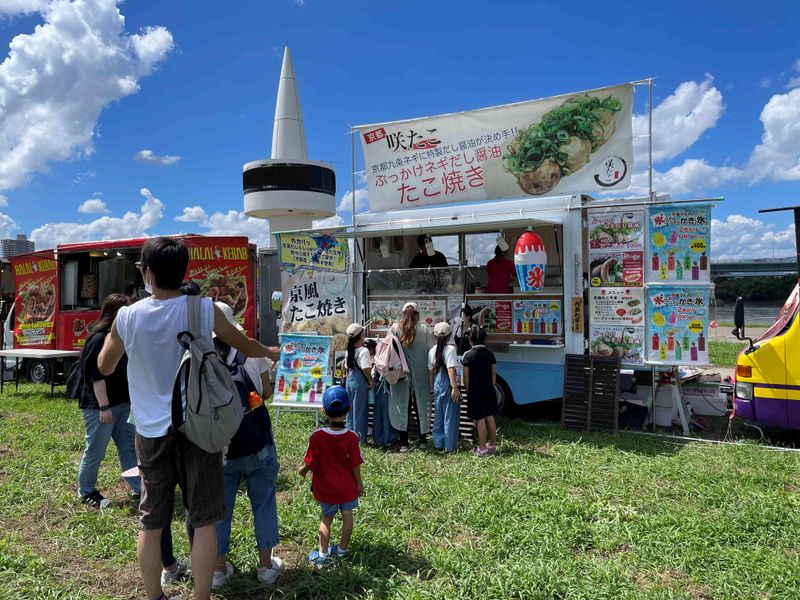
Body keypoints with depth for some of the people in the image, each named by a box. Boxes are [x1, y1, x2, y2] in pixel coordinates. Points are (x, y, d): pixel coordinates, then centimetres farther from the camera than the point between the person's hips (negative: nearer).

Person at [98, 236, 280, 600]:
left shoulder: (127, 317, -6)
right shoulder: (204, 309, -8)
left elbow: (104, 367, 12)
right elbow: (244, 345, 10)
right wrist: (270, 352, 30)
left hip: (151, 431, 2)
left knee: (151, 523, 16)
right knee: (204, 521, 9)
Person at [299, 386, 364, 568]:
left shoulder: (317, 437, -21)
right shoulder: (351, 437, -20)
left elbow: (310, 463, -13)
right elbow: (355, 464, -13)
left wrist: (303, 470, 10)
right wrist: (359, 483, 3)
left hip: (325, 488, 0)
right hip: (347, 487, 0)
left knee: (326, 518, 18)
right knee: (347, 515, 19)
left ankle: (322, 554, 19)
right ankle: (342, 549, 31)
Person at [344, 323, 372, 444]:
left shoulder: (350, 350, 6)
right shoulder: (363, 350, -17)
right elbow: (366, 369, -23)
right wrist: (370, 381, -11)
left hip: (350, 380, 7)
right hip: (360, 382, -7)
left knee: (350, 409, 16)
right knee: (360, 410, 3)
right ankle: (360, 438, 11)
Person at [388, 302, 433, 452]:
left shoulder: (395, 329, -6)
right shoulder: (424, 329, -6)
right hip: (420, 374, 0)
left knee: (402, 405, 7)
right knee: (422, 404, 14)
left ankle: (403, 442, 9)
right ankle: (422, 439, 24)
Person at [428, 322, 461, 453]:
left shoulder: (432, 350, 7)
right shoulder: (450, 349, -12)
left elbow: (430, 371, 12)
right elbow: (451, 369, -19)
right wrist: (455, 387, -20)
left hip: (437, 383, 6)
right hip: (448, 383, -6)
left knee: (438, 415, 14)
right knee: (450, 416, 2)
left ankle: (438, 444, 20)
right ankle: (449, 446, 7)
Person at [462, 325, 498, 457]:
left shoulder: (468, 355, -10)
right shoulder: (490, 353, 2)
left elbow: (466, 377, -8)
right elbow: (494, 373, 6)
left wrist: (468, 391, 4)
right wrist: (491, 387, 16)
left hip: (475, 391, -5)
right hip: (489, 390, 5)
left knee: (479, 419, -2)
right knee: (490, 417, 13)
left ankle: (482, 449, 2)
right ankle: (492, 444, 24)